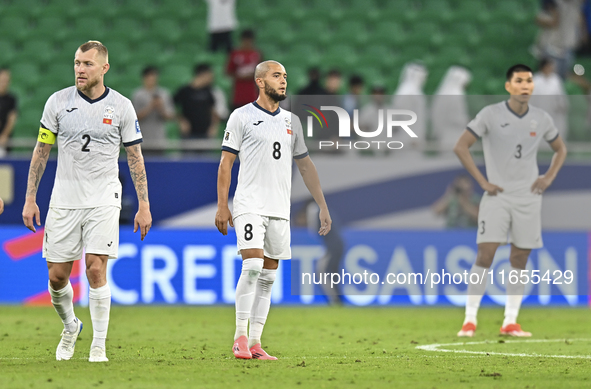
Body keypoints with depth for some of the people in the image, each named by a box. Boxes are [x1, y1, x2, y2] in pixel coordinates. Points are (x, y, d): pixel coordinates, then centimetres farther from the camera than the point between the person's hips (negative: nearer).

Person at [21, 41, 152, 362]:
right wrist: (30, 199, 1)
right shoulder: (58, 102, 1)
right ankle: (70, 326, 31)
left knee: (96, 269, -15)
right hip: (64, 200, 2)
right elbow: (41, 151, 6)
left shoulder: (121, 106, -1)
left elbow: (135, 158, 4)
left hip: (103, 200, -2)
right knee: (57, 276, 2)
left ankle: (99, 346, -5)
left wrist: (144, 206, 0)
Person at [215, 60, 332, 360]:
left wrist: (323, 207, 14)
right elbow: (226, 162, -1)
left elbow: (306, 166, 20)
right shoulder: (242, 117, 0)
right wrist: (221, 206, -7)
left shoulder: (291, 121, 15)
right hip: (249, 205, -5)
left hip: (280, 209, 5)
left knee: (268, 277, 4)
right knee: (252, 267, -18)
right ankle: (240, 337, -12)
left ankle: (255, 343, 7)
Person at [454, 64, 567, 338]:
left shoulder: (541, 119, 5)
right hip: (497, 196, -3)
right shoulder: (491, 114, -5)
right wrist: (482, 181, -9)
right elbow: (461, 146, -5)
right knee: (485, 256, -10)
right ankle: (470, 320, -7)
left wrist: (549, 177, 6)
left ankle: (510, 322, 9)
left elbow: (560, 149, 22)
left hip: (528, 198, 3)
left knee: (519, 260, 4)